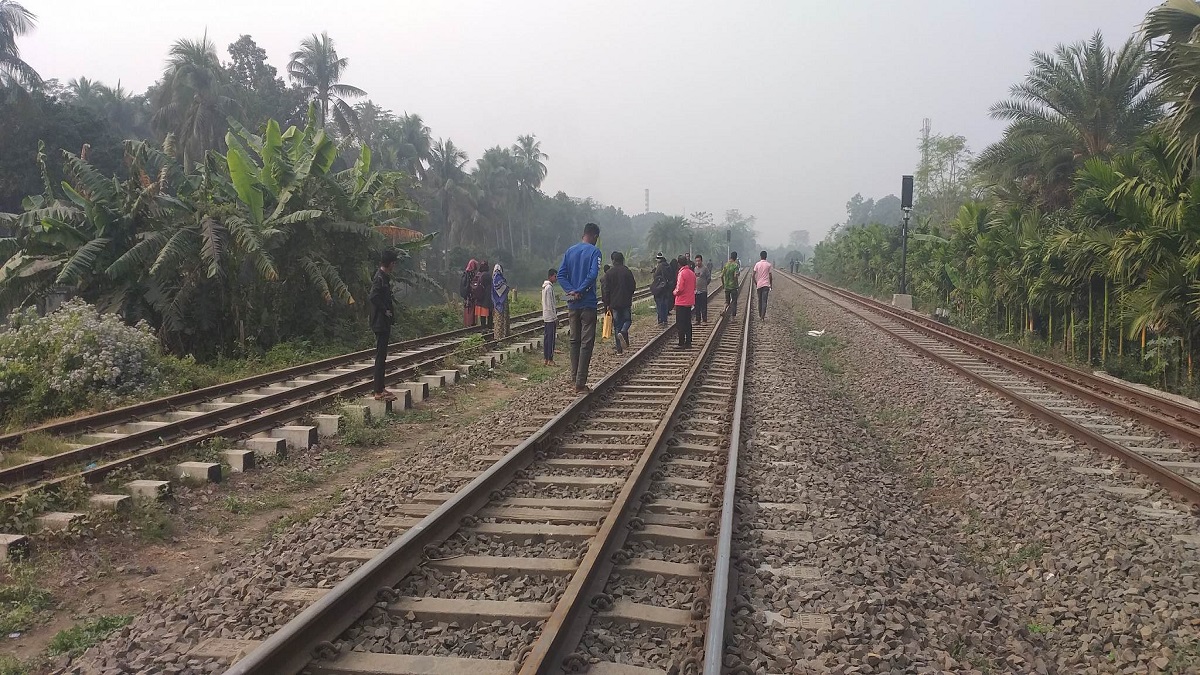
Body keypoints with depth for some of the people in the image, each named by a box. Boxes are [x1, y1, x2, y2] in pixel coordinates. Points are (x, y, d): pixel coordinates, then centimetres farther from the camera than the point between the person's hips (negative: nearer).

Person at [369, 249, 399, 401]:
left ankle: (381, 389, 20)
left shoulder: (385, 277, 14)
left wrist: (392, 302, 8)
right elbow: (373, 296, -27)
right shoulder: (380, 278, -17)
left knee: (382, 356, 13)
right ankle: (379, 392, -3)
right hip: (381, 322, -10)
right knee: (380, 356, -6)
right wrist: (386, 310, -19)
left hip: (384, 322, 10)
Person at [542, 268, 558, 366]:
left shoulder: (545, 287, 15)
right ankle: (550, 359, -7)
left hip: (546, 317, 10)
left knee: (547, 337, 10)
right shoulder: (549, 287, -15)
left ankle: (546, 358, 12)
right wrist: (555, 317, -16)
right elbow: (550, 304, -18)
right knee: (551, 338, -8)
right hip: (551, 317, -10)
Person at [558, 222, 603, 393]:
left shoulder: (570, 251, 9)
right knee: (587, 343, -2)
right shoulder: (594, 252, -7)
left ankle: (575, 378, 21)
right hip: (588, 304, -5)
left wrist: (571, 291, -7)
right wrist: (579, 291, -11)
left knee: (574, 341, 16)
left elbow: (561, 275, 2)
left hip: (572, 304, 6)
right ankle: (580, 384, -5)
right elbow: (593, 274, -20)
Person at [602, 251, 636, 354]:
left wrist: (607, 304, 5)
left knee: (617, 325, 6)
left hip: (614, 303, 1)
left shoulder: (608, 273, -1)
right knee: (627, 320, 15)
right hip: (626, 302, -1)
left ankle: (619, 349, 4)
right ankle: (623, 332, -18)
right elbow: (633, 286, 2)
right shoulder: (627, 271, -3)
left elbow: (606, 290, -1)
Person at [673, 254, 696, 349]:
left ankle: (681, 344, -2)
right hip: (690, 301, 8)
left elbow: (680, 288, -21)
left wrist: (675, 292, -2)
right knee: (688, 323, 14)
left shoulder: (682, 273, -17)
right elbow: (694, 287, 15)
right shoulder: (692, 273, 7)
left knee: (680, 324, -2)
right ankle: (688, 343, 17)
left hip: (681, 302, -8)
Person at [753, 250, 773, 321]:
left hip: (759, 285, 2)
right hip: (766, 284, -2)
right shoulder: (768, 265, -3)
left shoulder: (757, 264, 0)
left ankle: (760, 315, 21)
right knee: (764, 301, -4)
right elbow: (770, 276, -2)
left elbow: (754, 275, -4)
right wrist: (770, 285, 8)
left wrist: (755, 283, 10)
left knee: (760, 300, 14)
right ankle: (763, 316, -14)